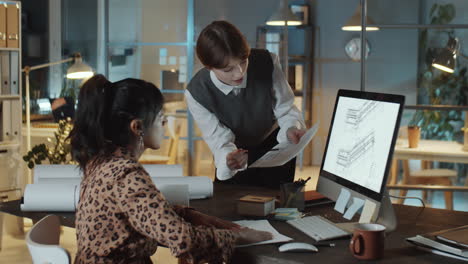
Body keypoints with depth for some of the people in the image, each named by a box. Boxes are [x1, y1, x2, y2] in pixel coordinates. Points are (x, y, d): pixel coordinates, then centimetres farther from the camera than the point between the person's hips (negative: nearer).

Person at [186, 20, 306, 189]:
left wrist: (292, 129, -38)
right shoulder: (196, 93, -28)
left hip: (276, 145, 0)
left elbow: (285, 108, -16)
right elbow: (220, 139, -22)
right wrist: (228, 158, -45)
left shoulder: (267, 63, -29)